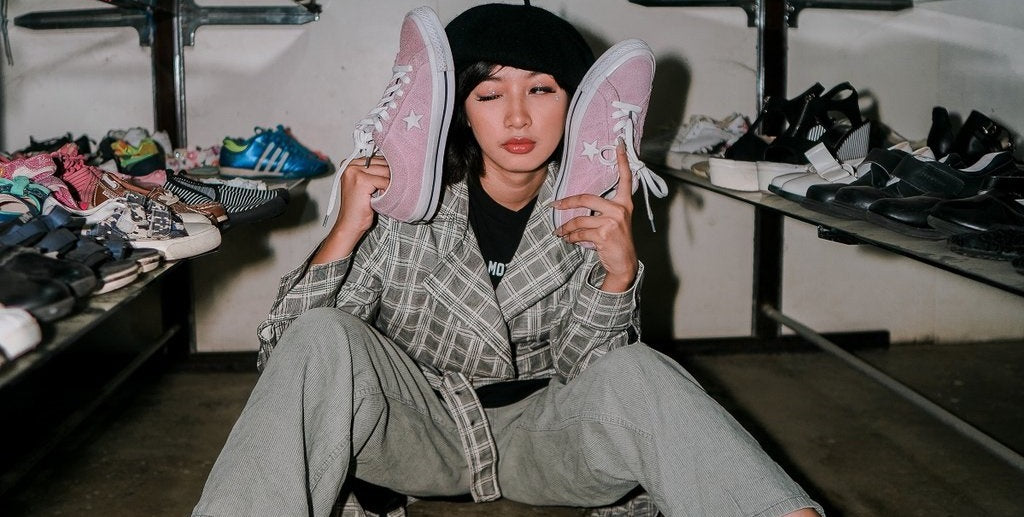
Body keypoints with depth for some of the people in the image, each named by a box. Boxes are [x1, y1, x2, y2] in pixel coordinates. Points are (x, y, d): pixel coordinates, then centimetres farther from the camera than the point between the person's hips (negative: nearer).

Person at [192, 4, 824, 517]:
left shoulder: (592, 215, -8)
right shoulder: (405, 207, -14)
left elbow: (582, 375, -11)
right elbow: (286, 352, -14)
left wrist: (619, 271, -28)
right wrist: (346, 231, -29)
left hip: (537, 430, 1)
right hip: (419, 424, 0)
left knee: (635, 374, -30)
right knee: (323, 337, -28)